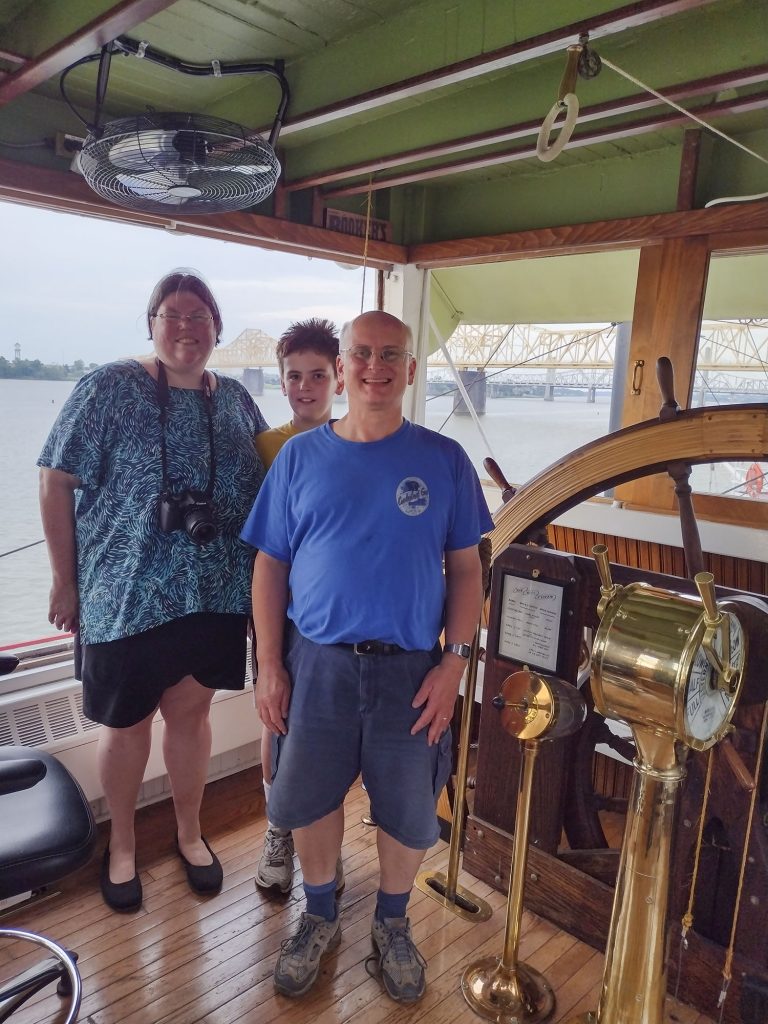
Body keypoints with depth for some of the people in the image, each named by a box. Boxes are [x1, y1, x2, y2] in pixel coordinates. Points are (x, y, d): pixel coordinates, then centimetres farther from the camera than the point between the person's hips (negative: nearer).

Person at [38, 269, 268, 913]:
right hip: (125, 596, -3)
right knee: (126, 723, 12)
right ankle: (122, 844, 37)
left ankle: (190, 830, 39)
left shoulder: (237, 402, 6)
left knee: (190, 712, 16)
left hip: (216, 595, 3)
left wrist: (259, 586, 9)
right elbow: (56, 481, -6)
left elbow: (264, 493, 12)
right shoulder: (110, 389, -7)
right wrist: (65, 581, -5)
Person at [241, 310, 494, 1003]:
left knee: (407, 811, 14)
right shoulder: (300, 457, 0)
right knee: (311, 801, 15)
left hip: (411, 670, 0)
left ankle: (392, 925, 42)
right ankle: (321, 918, 43)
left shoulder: (444, 461, -2)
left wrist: (454, 663, -8)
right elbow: (271, 566, 2)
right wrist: (270, 666, -2)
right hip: (315, 664, 1)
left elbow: (464, 568, 0)